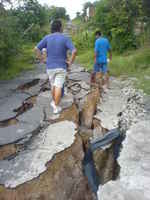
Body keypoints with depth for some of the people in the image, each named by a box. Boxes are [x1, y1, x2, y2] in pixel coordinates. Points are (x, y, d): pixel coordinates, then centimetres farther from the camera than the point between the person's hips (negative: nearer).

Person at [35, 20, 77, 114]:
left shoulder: (47, 38, 0)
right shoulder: (65, 38, -7)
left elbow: (36, 49, -7)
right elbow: (74, 51, -20)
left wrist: (42, 59, 3)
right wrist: (71, 62, -7)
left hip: (50, 67, 3)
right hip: (61, 67, -3)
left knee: (53, 85, 22)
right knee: (58, 87, 0)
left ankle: (54, 102, 35)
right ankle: (56, 107, 3)